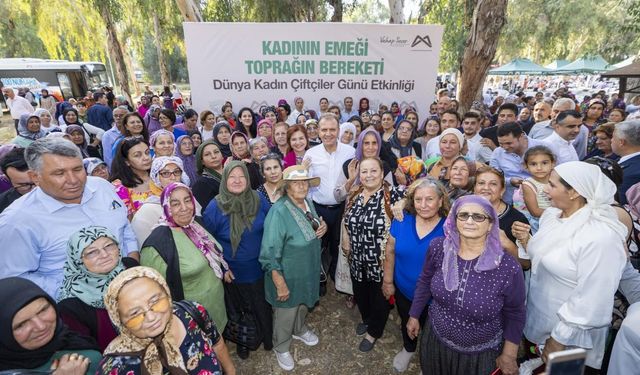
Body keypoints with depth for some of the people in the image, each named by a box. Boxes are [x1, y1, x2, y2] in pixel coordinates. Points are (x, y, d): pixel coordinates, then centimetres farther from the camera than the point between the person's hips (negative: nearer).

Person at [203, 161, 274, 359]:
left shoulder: (259, 200, -10)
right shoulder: (215, 207, -17)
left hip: (260, 268, 2)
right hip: (234, 273, -2)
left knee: (263, 306, 20)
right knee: (238, 309, 21)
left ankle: (268, 338, 49)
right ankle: (242, 341, 50)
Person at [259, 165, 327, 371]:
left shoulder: (308, 203, -6)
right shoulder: (278, 212, -30)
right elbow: (270, 254, -26)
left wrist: (323, 227, -9)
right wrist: (280, 284, -22)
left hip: (308, 270, 7)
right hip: (288, 275, -6)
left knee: (303, 304, 30)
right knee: (286, 313, 17)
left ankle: (299, 330, 60)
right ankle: (281, 347, 46)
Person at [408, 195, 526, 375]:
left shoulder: (508, 268, -24)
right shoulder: (438, 248, -16)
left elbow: (514, 314, -9)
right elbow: (425, 281, 0)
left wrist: (509, 356, -1)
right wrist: (414, 315, 8)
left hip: (481, 354, -2)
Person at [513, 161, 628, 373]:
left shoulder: (601, 236, -27)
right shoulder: (551, 214, -4)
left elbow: (592, 299, -24)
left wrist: (560, 338, -18)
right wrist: (525, 240, -10)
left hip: (572, 335, -6)